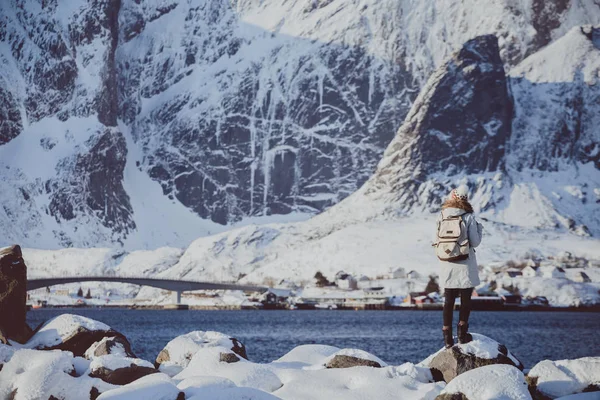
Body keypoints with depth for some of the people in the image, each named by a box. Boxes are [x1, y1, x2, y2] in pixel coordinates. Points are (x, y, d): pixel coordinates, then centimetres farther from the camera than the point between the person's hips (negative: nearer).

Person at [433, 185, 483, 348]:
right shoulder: (468, 217, -10)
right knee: (466, 300, 11)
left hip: (446, 265, 3)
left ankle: (448, 336, 10)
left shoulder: (442, 216, -2)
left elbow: (437, 240, 1)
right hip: (465, 266, -3)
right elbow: (475, 242, -8)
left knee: (449, 301, 11)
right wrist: (479, 228, 9)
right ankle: (462, 333, 6)